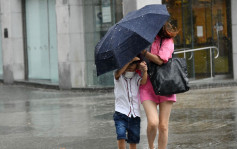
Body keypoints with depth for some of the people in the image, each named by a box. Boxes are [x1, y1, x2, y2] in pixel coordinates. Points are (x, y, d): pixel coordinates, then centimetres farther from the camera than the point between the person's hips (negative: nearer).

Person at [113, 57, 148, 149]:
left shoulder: (137, 77, 4)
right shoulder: (119, 77, 0)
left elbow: (143, 82, -18)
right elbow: (118, 73, -24)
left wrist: (145, 71, -39)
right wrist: (131, 60, -30)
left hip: (135, 115, 2)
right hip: (121, 113, -2)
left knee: (133, 140, 6)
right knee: (121, 136, -20)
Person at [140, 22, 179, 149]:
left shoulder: (167, 41, 0)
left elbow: (160, 60, -16)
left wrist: (143, 52, -15)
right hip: (147, 87, 1)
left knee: (163, 126, 2)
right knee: (153, 123, -16)